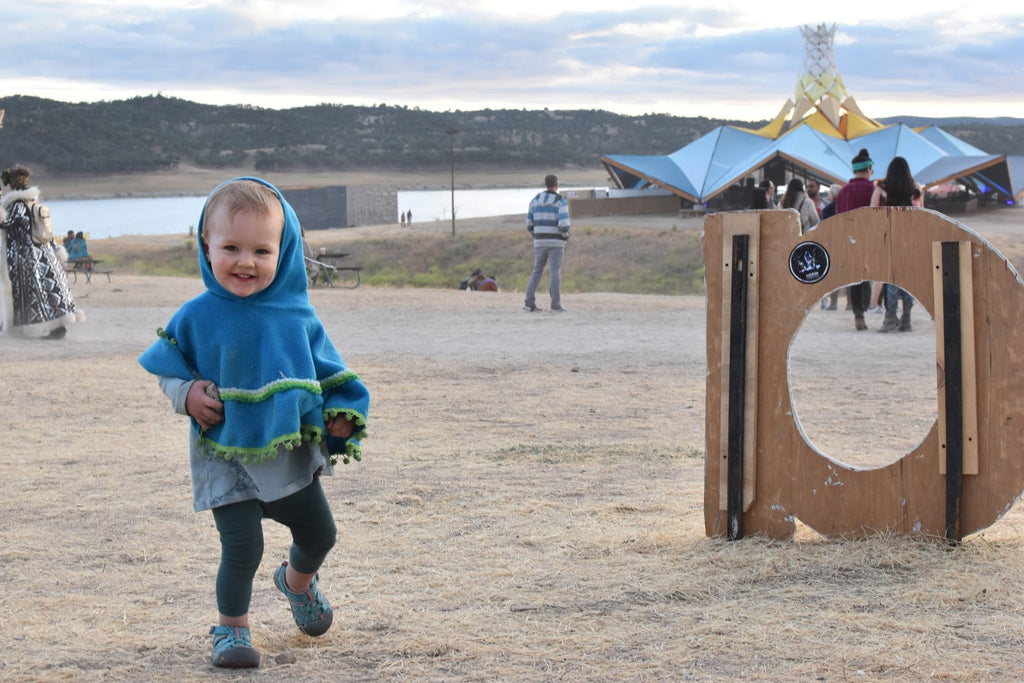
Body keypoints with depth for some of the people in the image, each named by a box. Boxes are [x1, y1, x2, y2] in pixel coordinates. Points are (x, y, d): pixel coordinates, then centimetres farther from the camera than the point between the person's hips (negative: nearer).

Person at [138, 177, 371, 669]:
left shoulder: (297, 315, -5)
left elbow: (327, 370, 6)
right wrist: (187, 395, -16)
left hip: (291, 451, 4)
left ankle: (297, 581, 49)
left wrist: (341, 412, -6)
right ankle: (232, 628, 10)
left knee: (319, 532, 16)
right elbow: (167, 368, 2)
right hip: (225, 455, -3)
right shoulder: (197, 317, -10)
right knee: (242, 545, -11)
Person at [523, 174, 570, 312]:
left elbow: (530, 224, 8)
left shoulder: (535, 200, 6)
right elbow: (564, 224, -19)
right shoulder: (561, 201, -8)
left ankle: (530, 302, 2)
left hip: (540, 242, 4)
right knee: (555, 272, -1)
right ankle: (555, 304, -6)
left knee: (537, 271, 11)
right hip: (555, 242, -4)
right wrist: (566, 237, 2)